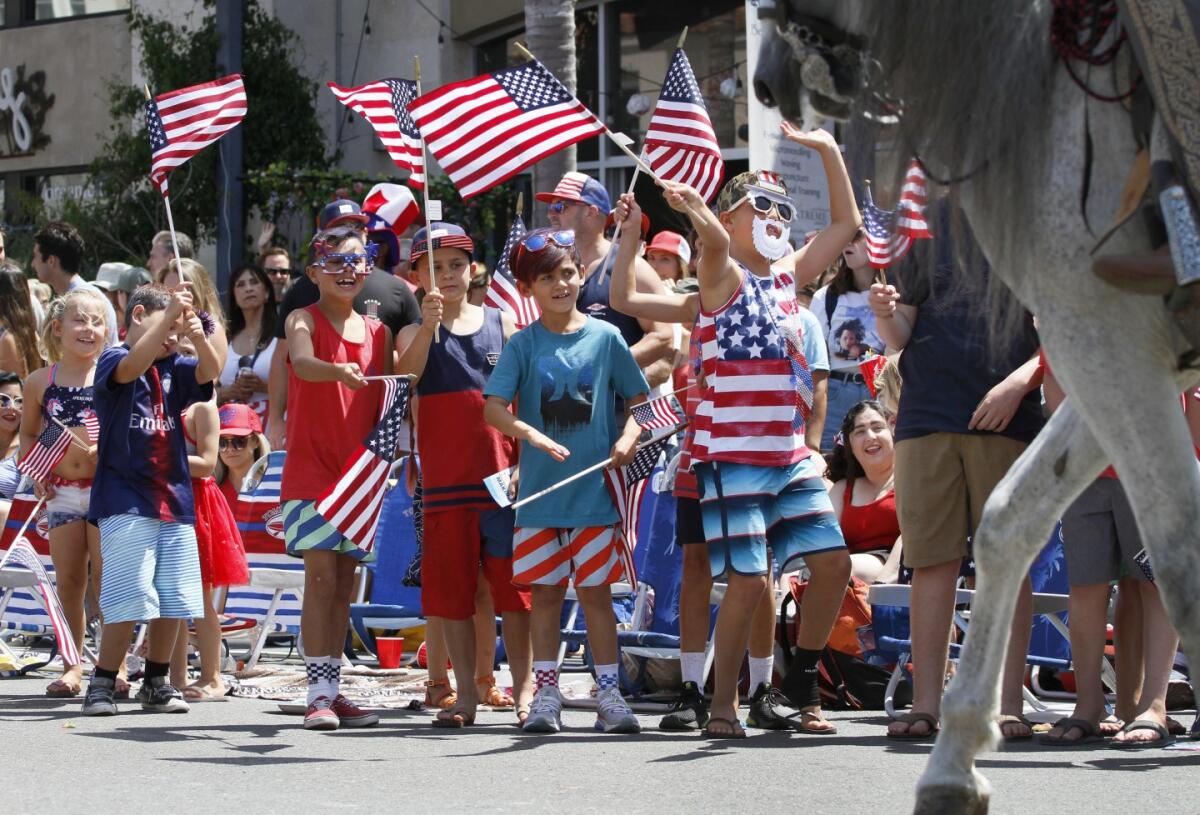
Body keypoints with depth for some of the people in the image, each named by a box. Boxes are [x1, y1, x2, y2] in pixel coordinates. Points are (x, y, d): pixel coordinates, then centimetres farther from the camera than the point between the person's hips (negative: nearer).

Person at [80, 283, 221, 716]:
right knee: (129, 599, -11)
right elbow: (132, 367, -23)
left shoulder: (173, 368, 14)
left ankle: (157, 683, 17)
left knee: (174, 600, 5)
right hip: (126, 499, -6)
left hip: (174, 499, 6)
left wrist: (197, 335, -24)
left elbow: (210, 371, -4)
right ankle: (102, 684, -2)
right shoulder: (113, 360, 0)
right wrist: (171, 313, -28)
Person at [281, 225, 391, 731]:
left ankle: (332, 691, 13)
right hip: (312, 466, -5)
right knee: (321, 577, -11)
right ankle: (318, 693, -9)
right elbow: (301, 362, -26)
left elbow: (387, 401, 14)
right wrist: (338, 370, -46)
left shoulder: (377, 331, 10)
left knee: (345, 584, 7)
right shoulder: (305, 319, -4)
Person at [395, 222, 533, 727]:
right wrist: (428, 327, -35)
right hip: (445, 476, 0)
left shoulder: (502, 325, 7)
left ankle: (524, 686, 7)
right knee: (451, 589, 3)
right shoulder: (415, 333, 4)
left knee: (511, 585, 0)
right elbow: (407, 372, -18)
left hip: (503, 473, 0)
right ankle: (466, 694, 9)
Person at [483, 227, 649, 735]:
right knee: (545, 592, 4)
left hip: (595, 488, 0)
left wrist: (629, 437, -8)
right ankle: (546, 696, 10)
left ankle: (608, 695, 6)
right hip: (540, 487, 0)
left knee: (595, 591, 2)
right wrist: (533, 436, -24)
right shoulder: (523, 344, 1)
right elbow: (493, 407, -7)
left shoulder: (605, 337, 3)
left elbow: (639, 398, 11)